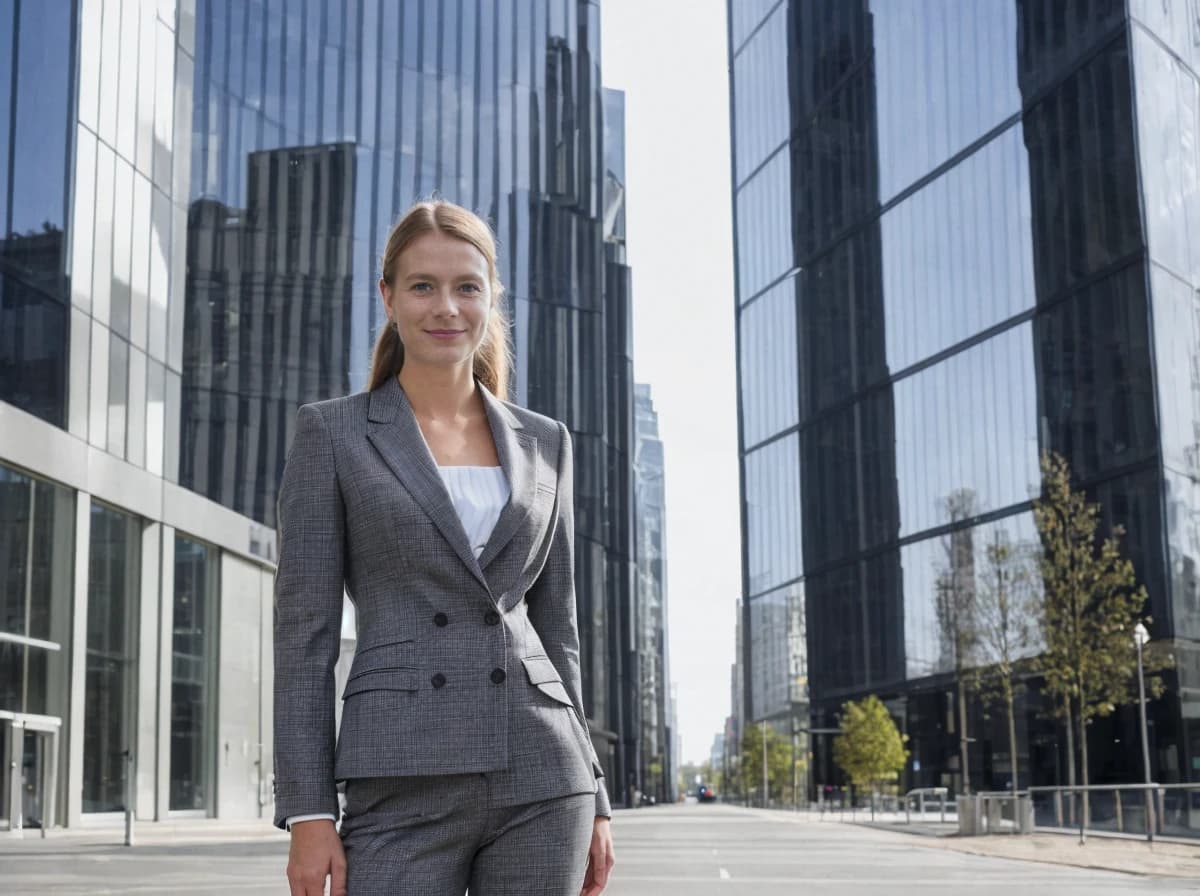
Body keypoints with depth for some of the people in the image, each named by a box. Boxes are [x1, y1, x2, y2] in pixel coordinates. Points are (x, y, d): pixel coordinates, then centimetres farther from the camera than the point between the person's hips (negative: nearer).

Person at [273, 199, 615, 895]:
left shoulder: (543, 443, 12)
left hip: (540, 781, 3)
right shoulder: (333, 433, 3)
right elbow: (304, 630, -1)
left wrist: (594, 798, 11)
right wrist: (308, 812, -8)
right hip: (405, 784, -3)